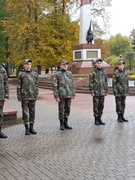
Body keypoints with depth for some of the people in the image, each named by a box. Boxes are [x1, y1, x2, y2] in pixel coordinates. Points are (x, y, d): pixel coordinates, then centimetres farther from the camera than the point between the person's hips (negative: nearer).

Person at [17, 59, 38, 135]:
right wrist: (19, 96, -5)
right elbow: (19, 86, 0)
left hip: (33, 97, 3)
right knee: (25, 113, 2)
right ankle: (27, 128, 11)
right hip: (24, 97, -3)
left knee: (32, 112, 7)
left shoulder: (35, 74, 8)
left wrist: (36, 95, 6)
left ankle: (31, 127, 17)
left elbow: (36, 85, 11)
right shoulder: (21, 74, 0)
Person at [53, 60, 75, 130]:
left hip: (69, 95, 4)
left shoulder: (69, 73, 9)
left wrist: (73, 94, 8)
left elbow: (72, 84, 12)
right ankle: (61, 124, 14)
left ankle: (66, 123, 20)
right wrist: (56, 96, -13)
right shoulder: (57, 74, -4)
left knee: (67, 109, 9)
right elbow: (55, 86, -7)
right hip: (61, 95, -4)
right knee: (61, 110, 3)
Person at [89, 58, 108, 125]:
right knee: (96, 106, 2)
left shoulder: (104, 72, 8)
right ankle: (96, 119, 10)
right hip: (96, 92, -5)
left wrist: (106, 91, 9)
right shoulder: (93, 72, -6)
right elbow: (90, 82, -8)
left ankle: (99, 119, 18)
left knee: (101, 106, 9)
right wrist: (91, 92, -13)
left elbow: (106, 82, 12)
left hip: (102, 92, 5)